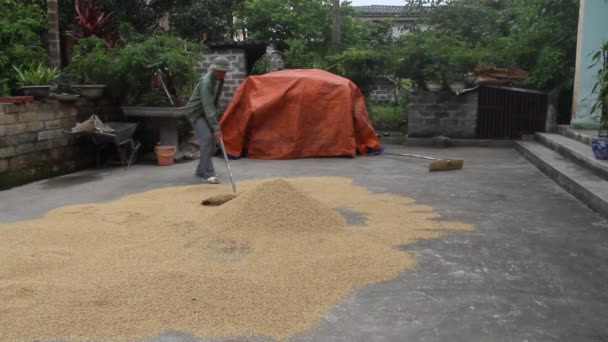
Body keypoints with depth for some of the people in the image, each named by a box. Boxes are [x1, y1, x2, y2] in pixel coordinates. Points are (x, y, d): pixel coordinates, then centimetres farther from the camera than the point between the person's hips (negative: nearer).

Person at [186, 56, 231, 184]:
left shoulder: (220, 79, -2)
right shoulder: (206, 82, -28)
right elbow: (207, 106, -33)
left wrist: (216, 116, 15)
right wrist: (216, 128, -36)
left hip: (206, 112, 8)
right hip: (196, 112, -8)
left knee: (211, 143, 7)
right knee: (206, 139, -21)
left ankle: (201, 170, 21)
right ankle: (208, 174, -21)